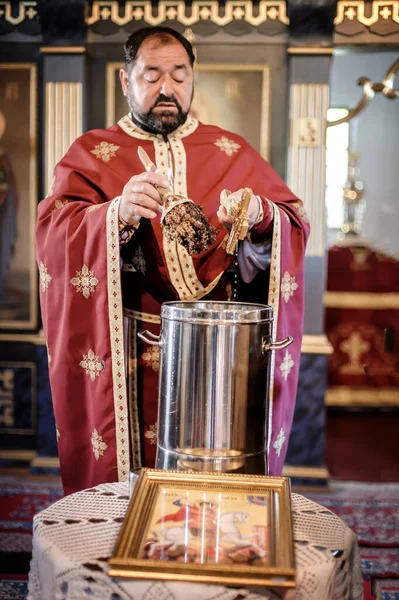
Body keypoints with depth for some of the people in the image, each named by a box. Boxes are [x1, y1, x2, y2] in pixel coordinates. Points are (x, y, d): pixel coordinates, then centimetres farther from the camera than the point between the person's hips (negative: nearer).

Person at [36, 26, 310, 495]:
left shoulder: (232, 153, 11)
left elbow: (295, 222, 4)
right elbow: (52, 232, -7)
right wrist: (118, 213, -27)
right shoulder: (91, 153, 7)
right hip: (127, 349, -1)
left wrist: (260, 216, -19)